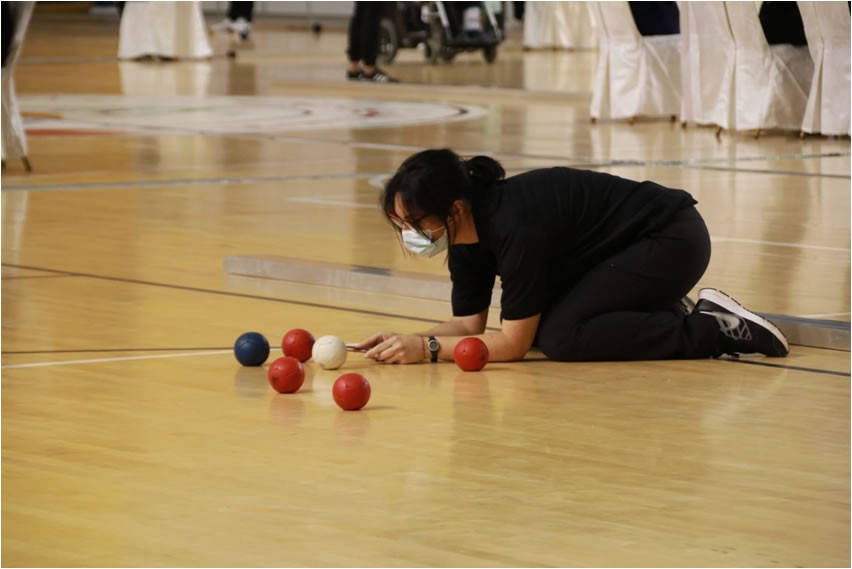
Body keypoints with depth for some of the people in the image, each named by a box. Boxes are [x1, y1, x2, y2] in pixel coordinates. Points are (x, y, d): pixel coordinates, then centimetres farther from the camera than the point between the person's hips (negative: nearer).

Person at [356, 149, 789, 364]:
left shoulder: (515, 226, -32)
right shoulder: (467, 231, -6)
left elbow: (513, 343, -25)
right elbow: (468, 324, 1)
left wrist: (428, 349, -26)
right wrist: (407, 342, -16)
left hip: (672, 241, -9)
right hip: (632, 243, 9)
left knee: (559, 337, -22)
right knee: (535, 320, 2)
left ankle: (713, 330, -15)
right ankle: (662, 317, 13)